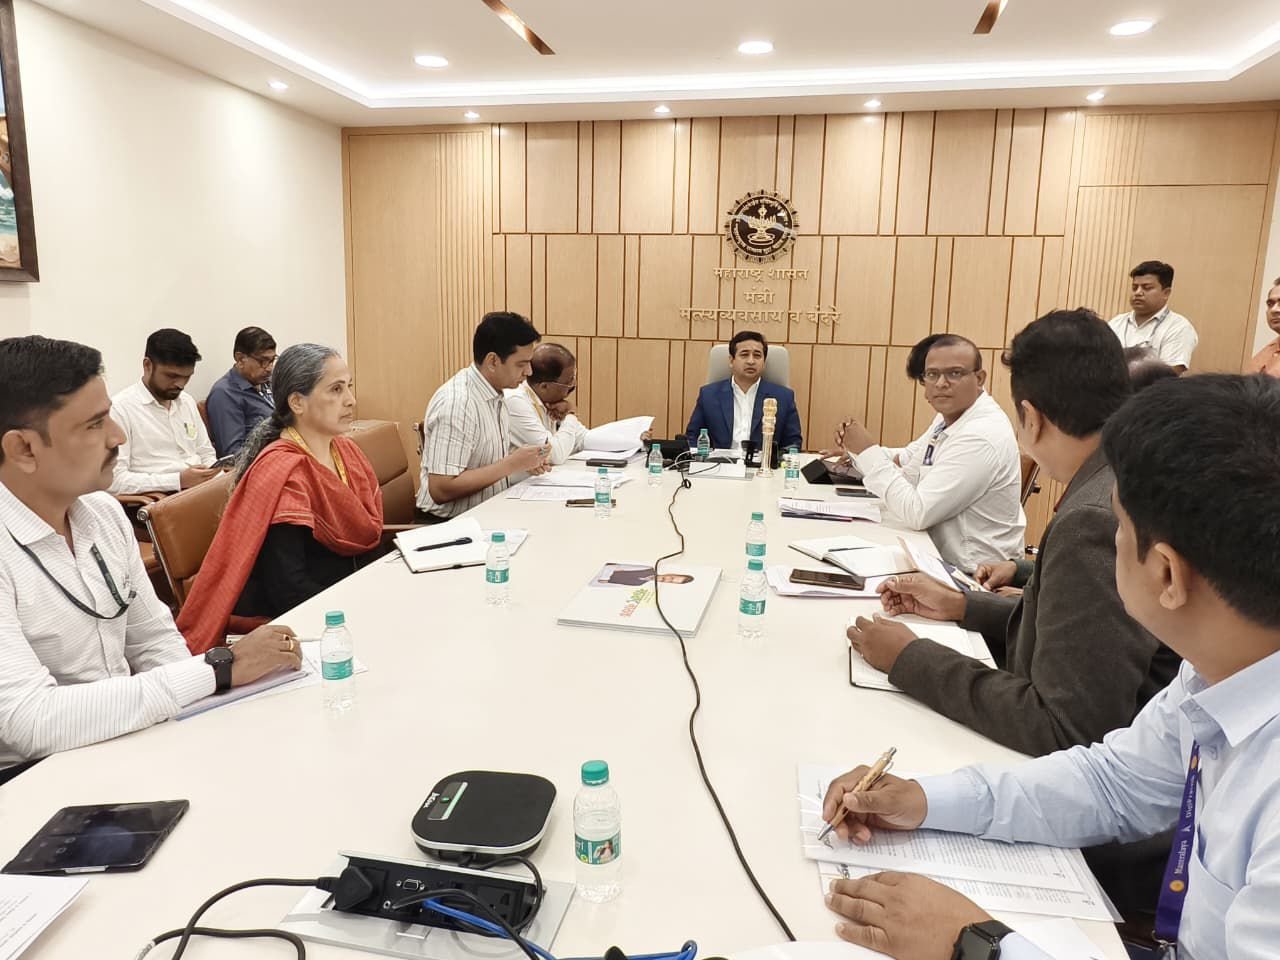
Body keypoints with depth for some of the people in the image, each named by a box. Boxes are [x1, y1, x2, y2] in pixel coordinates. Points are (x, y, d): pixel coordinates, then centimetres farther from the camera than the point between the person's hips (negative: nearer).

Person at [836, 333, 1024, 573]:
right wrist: (858, 449, -2)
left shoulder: (981, 437, -25)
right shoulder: (949, 416, 5)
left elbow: (917, 513, -27)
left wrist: (869, 452, -20)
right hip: (941, 557, 8)